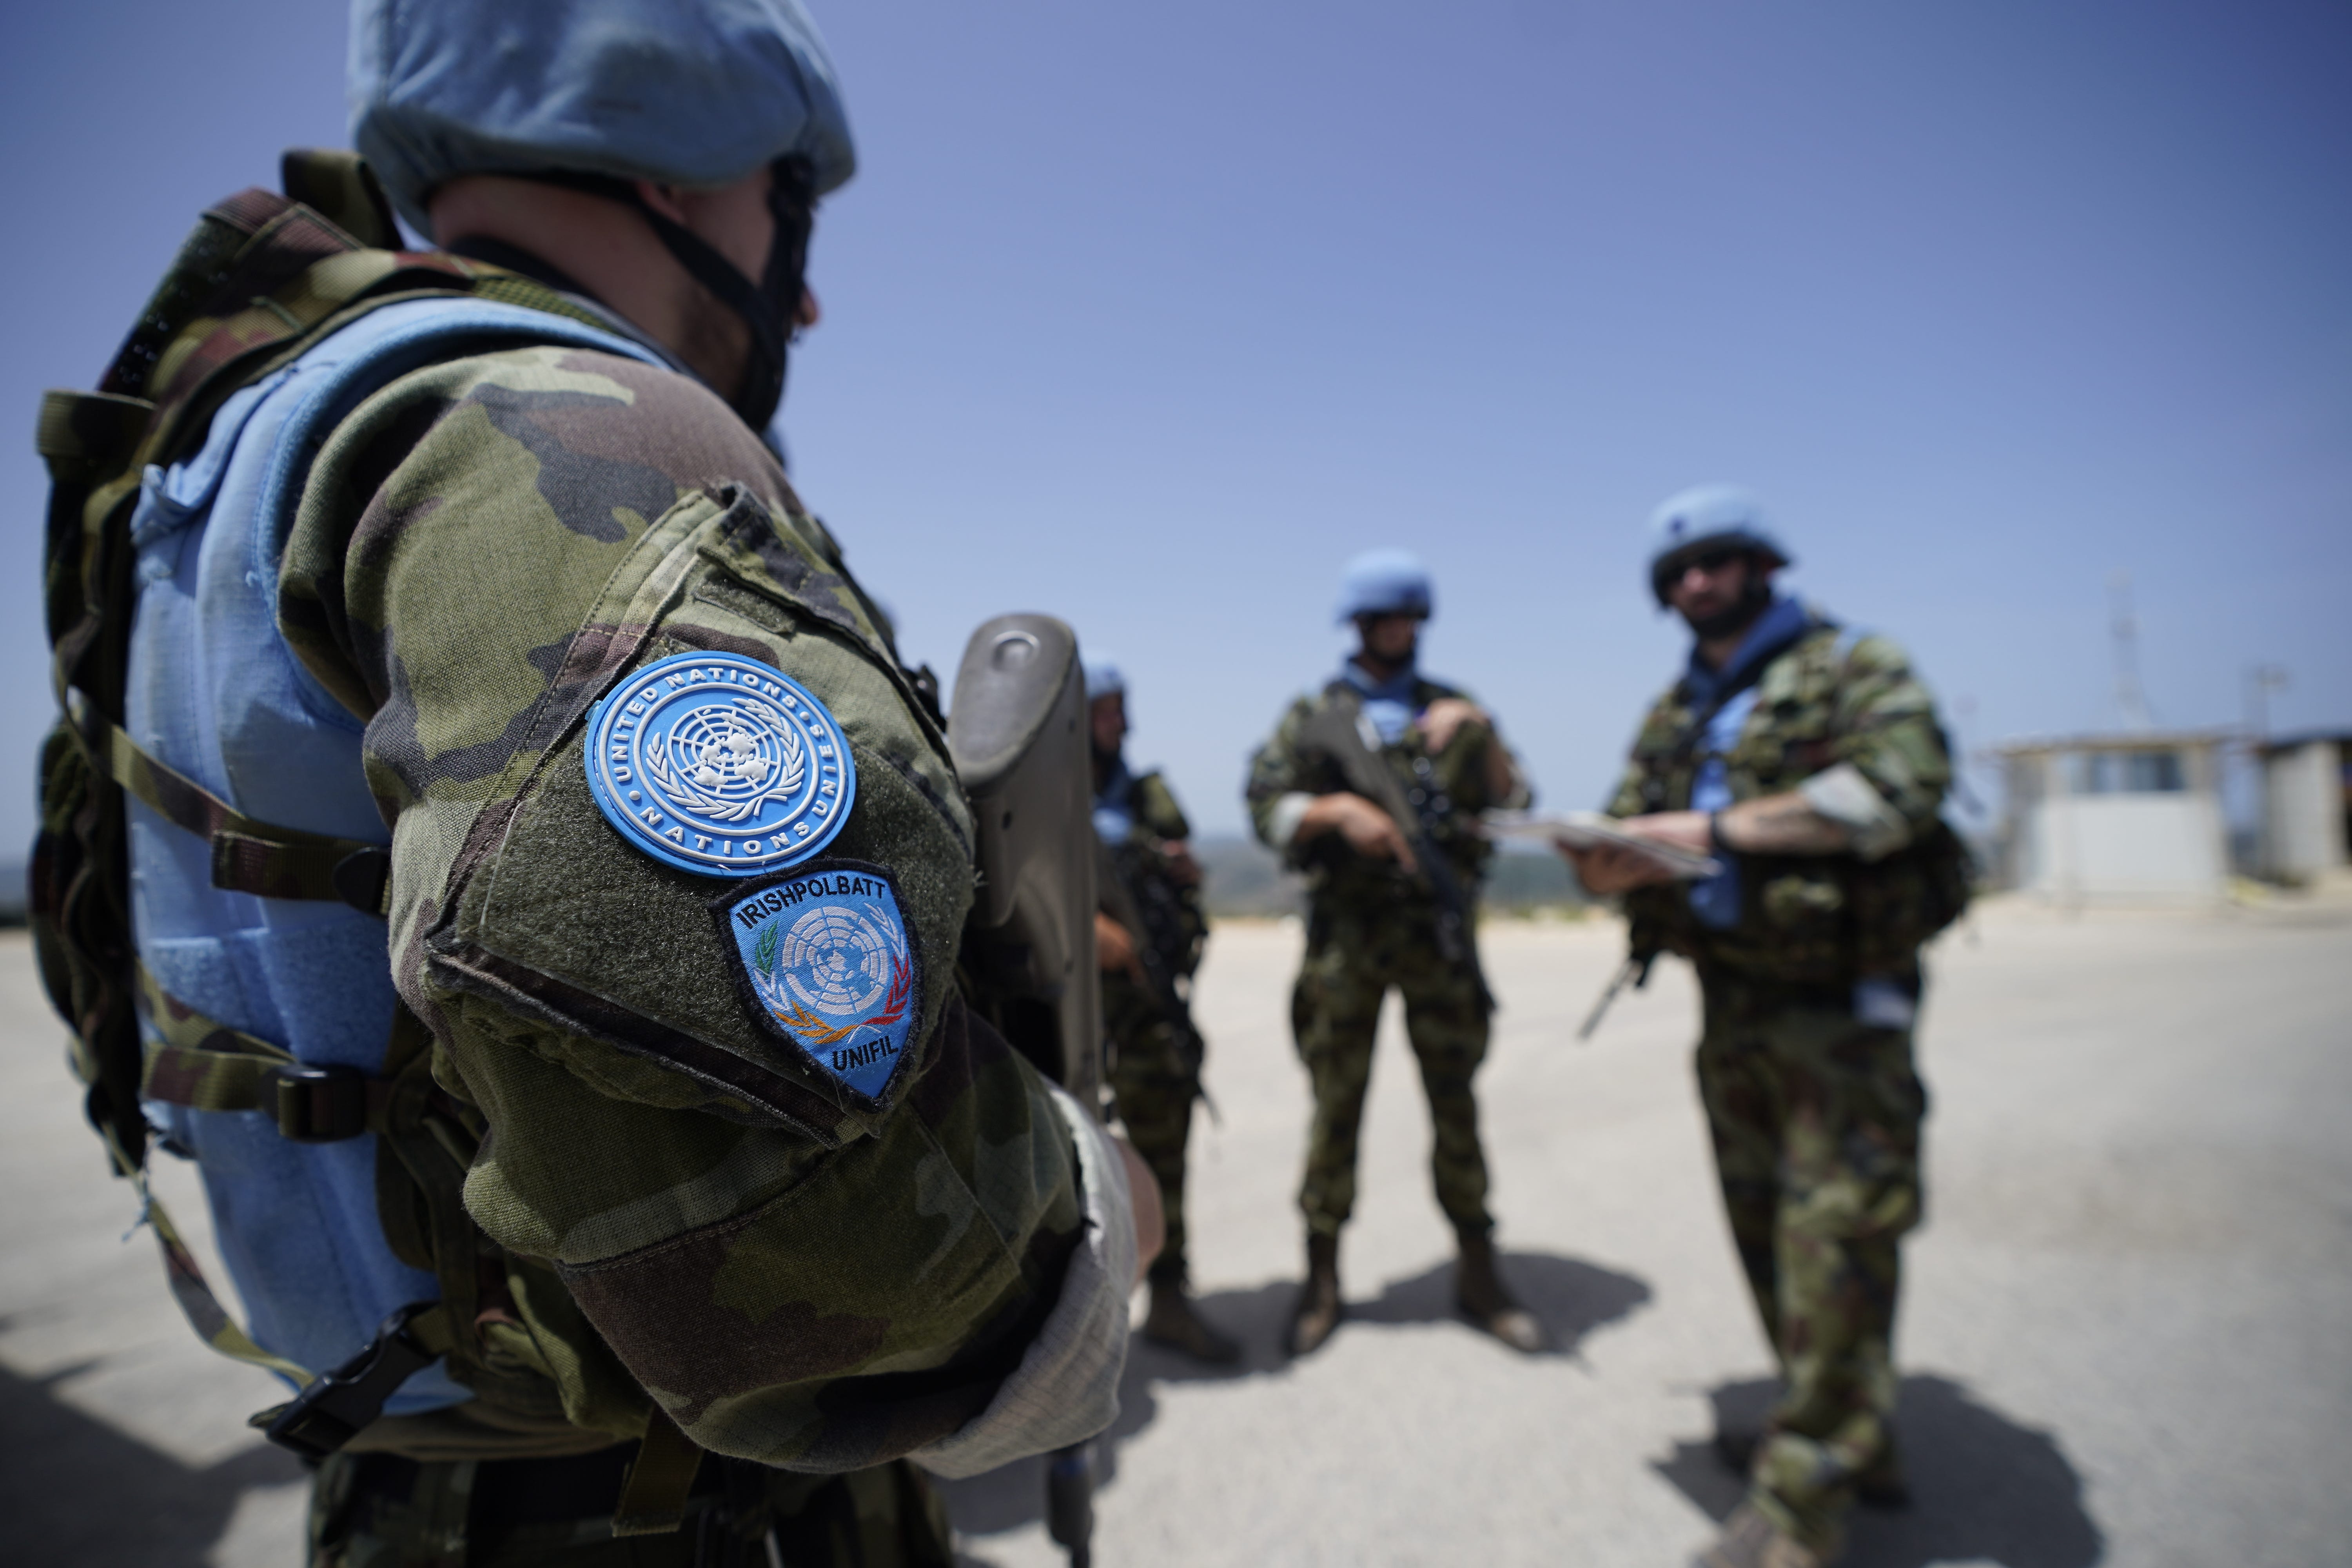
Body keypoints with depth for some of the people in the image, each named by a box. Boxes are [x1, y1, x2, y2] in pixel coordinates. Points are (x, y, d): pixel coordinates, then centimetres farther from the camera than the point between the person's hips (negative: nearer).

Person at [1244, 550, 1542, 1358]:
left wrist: (1479, 733, -10)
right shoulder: (1312, 715, 8)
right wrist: (1339, 810, -16)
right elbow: (1266, 809, 0)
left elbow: (1513, 802, 6)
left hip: (1438, 927, 1)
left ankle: (1477, 1272, 19)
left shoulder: (1452, 707, 13)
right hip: (1345, 932, -1)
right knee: (1336, 1103, 4)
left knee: (1456, 1101, 6)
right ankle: (1322, 1277, 16)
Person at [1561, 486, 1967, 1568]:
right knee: (1766, 1227, 14)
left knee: (1835, 1237, -6)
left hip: (1838, 1003, -7)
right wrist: (1617, 856, -14)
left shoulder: (1852, 667, -4)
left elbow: (1900, 787, -21)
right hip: (1731, 1002, 7)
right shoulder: (1674, 714, 15)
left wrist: (1717, 829, -20)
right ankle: (1851, 1439, 32)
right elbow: (1626, 849, 11)